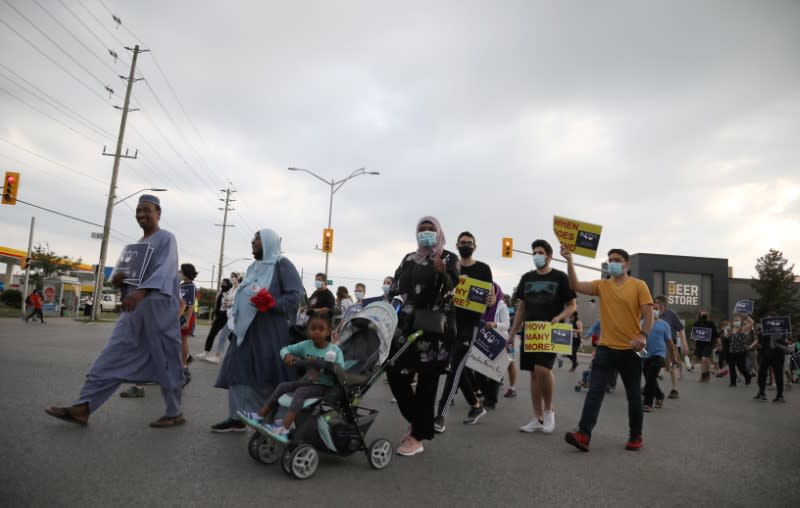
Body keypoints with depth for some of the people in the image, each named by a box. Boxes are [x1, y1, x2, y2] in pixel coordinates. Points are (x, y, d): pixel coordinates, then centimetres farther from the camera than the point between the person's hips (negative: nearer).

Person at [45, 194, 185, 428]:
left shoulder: (166, 239, -4)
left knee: (164, 361, -1)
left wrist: (142, 291, -37)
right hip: (134, 308, 8)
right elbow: (130, 275, 24)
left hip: (158, 307, -7)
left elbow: (165, 269, -21)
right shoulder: (136, 244, 21)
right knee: (113, 356, 1)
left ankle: (175, 413, 10)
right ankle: (83, 407, 1)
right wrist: (118, 279, -1)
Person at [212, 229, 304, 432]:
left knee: (271, 376, -3)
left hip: (269, 331, -8)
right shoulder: (254, 267, 21)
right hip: (246, 329, 8)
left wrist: (271, 305, -24)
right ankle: (238, 417, 12)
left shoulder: (281, 264, -4)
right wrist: (236, 317, 15)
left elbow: (296, 294, -13)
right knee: (238, 372, 4)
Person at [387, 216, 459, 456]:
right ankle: (416, 421, 23)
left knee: (427, 380, -2)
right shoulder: (408, 259, 16)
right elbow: (396, 287, 18)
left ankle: (418, 437, 9)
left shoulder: (448, 259, 2)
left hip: (434, 327, -5)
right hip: (407, 324, 5)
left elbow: (455, 291, -9)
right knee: (395, 373, 2)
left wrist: (442, 273, -25)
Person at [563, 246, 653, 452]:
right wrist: (570, 261, -17)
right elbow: (576, 286, -7)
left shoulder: (639, 285, -1)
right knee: (595, 391, -6)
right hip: (606, 348, 2)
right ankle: (584, 434, -10)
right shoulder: (601, 285, 6)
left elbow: (648, 314, -6)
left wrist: (643, 335, -23)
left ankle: (635, 436, 27)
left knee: (634, 396, 11)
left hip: (631, 349, -2)